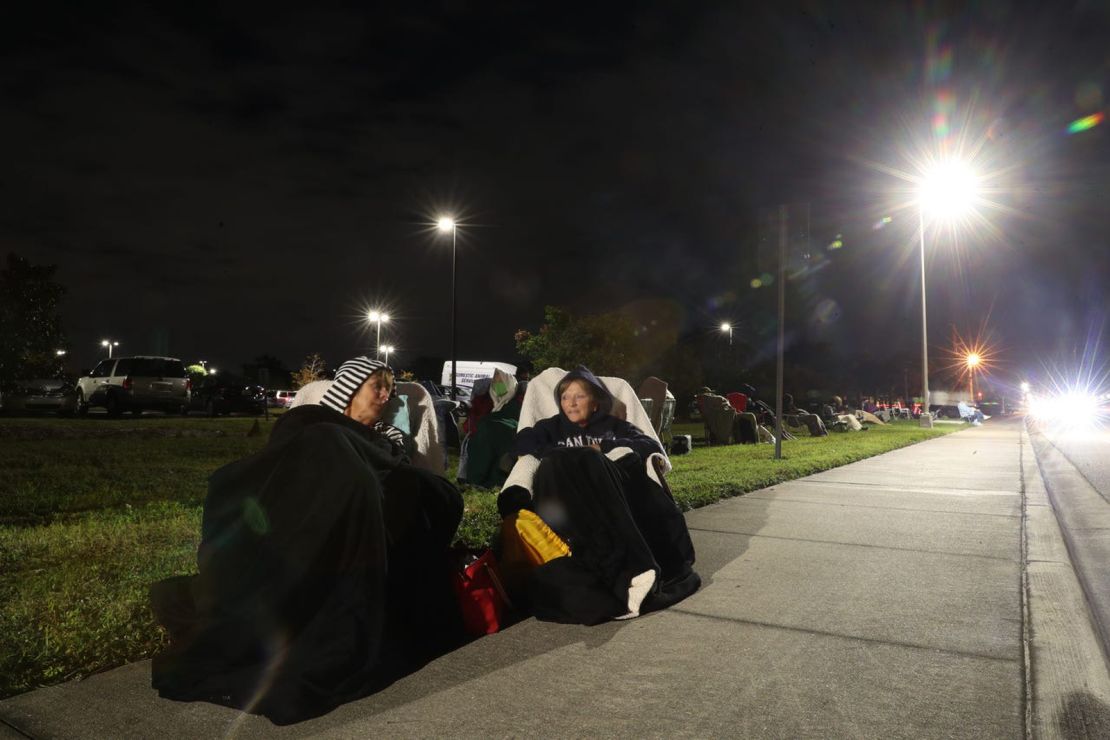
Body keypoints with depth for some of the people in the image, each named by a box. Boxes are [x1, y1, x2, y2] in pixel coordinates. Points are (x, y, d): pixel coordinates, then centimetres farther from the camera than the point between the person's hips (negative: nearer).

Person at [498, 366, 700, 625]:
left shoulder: (614, 426, 30)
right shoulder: (553, 427, 31)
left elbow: (652, 446, 13)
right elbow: (524, 441, 9)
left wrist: (605, 447, 3)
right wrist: (567, 456, -3)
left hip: (616, 492, 1)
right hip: (568, 500, 0)